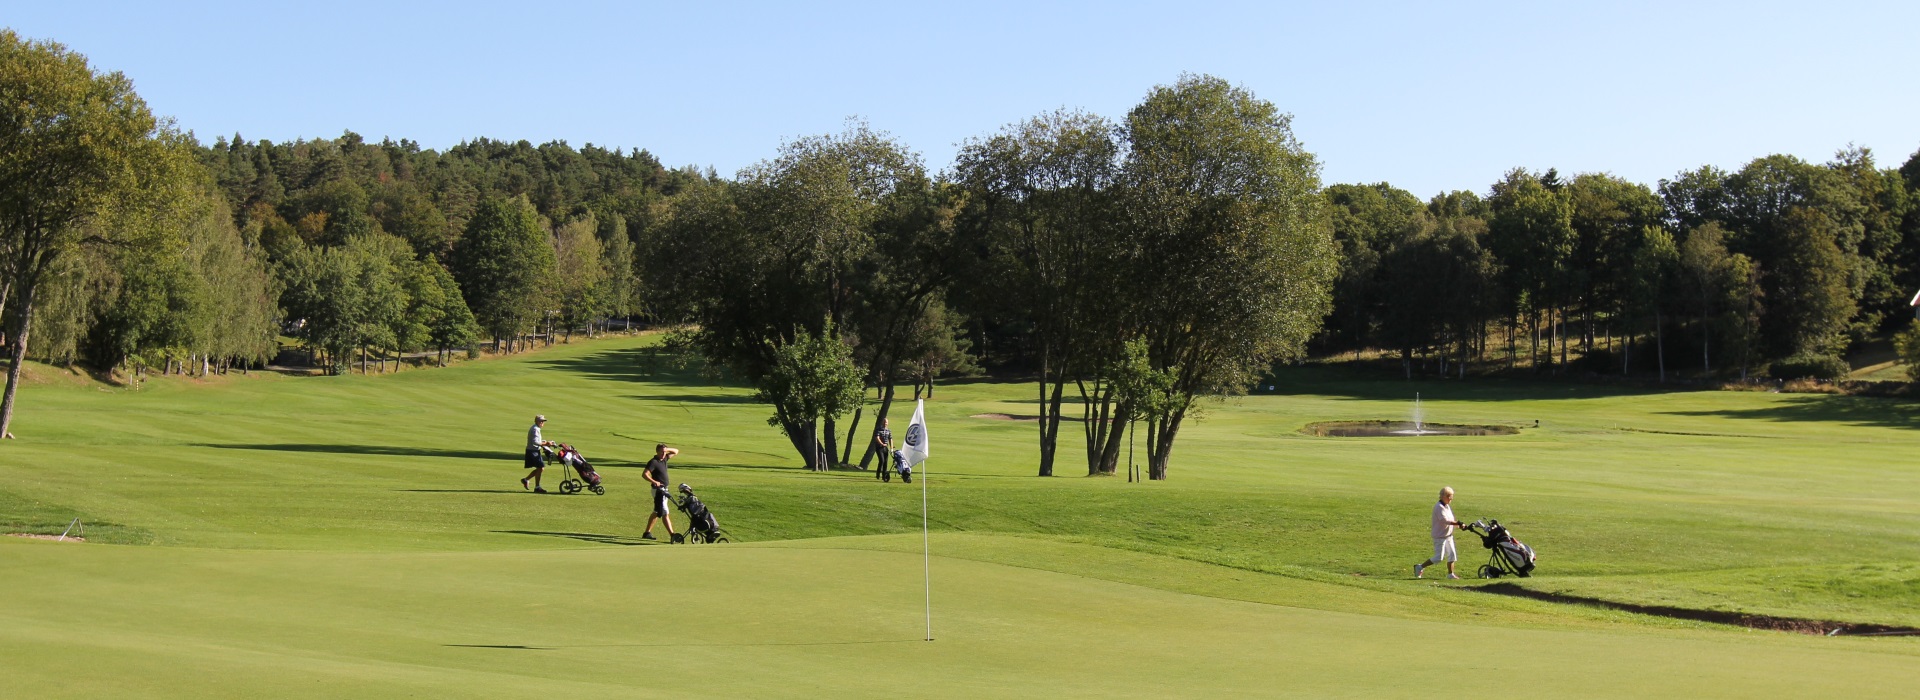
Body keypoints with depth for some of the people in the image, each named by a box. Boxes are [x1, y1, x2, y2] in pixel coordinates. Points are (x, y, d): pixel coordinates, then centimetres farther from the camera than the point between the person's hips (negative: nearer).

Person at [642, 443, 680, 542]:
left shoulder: (664, 459, 9)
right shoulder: (653, 462, -15)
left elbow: (676, 451, 21)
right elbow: (644, 474, -25)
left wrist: (667, 449, 2)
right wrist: (654, 481, -37)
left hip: (664, 489, 9)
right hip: (658, 490, -9)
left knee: (657, 512, 17)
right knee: (665, 513, -15)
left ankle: (647, 533, 26)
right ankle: (672, 535, -22)